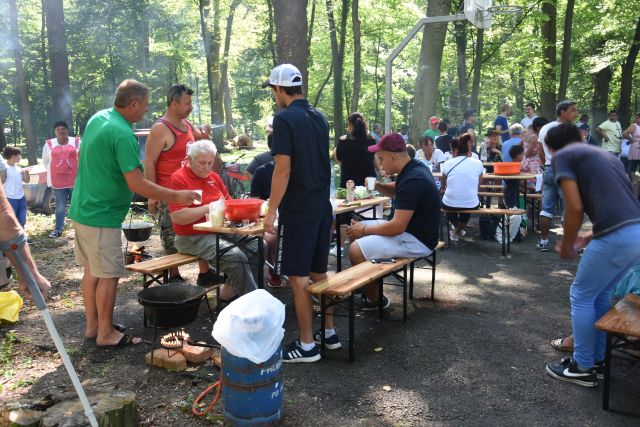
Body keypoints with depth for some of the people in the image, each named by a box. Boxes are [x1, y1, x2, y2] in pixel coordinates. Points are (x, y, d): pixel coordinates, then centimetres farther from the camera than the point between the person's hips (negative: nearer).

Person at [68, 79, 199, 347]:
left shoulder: (97, 118, 6)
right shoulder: (123, 135, -23)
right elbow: (137, 185, -25)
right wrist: (176, 196, -17)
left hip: (82, 209, 10)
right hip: (102, 216, -10)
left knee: (92, 269, 17)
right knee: (109, 275, 2)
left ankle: (92, 326, 29)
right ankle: (106, 334, 14)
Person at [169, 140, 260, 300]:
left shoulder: (214, 176, 15)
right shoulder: (178, 178, -8)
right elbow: (177, 217, -18)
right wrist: (208, 208, -18)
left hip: (221, 230, 8)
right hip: (193, 238, -8)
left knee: (258, 245, -9)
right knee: (236, 257, -28)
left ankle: (228, 293, 0)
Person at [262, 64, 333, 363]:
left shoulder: (285, 119, -13)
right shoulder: (319, 117, 11)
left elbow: (283, 170, -18)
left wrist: (272, 211, -13)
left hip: (298, 211, -8)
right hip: (323, 207, 8)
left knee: (299, 278, 0)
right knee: (319, 273, 16)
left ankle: (307, 346, 7)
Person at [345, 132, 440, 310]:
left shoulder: (412, 181, -27)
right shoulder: (412, 168, 4)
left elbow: (397, 226, -28)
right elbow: (396, 191, 24)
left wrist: (365, 230, -15)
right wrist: (379, 186, 3)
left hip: (417, 240, -10)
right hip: (410, 229, 10)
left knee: (356, 250, -19)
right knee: (355, 231, 12)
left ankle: (374, 299, 3)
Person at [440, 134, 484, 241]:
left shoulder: (447, 164, -4)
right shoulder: (478, 163, -2)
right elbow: (477, 188, 9)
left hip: (450, 204, -1)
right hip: (471, 205, 1)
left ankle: (457, 229, 50)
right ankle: (457, 231, 46)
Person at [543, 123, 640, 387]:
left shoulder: (562, 156, 4)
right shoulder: (603, 155, 28)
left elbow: (575, 208, -6)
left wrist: (566, 247, 8)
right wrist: (587, 237, 32)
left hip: (616, 236, -8)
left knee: (581, 296, 10)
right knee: (600, 295, 24)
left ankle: (583, 368, 20)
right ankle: (596, 360, 34)